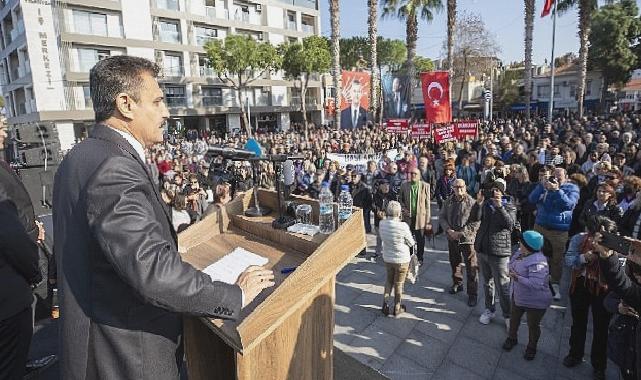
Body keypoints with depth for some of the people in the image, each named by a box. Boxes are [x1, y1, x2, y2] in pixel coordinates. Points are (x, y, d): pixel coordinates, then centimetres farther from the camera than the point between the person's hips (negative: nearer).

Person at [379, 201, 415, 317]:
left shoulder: (382, 224, -14)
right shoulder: (403, 226, -27)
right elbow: (411, 243, -12)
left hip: (387, 258, 4)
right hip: (402, 260, -3)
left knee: (389, 280, 26)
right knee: (398, 284, 16)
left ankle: (385, 304, 23)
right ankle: (397, 308, 32)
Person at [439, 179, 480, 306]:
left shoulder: (472, 202, -12)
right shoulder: (448, 202, 3)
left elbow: (476, 222, -14)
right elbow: (442, 217, 5)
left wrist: (461, 233, -18)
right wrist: (449, 230, -10)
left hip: (467, 239, -5)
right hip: (452, 238, 5)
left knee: (471, 267, 0)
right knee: (454, 262, 21)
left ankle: (473, 293, 13)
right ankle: (457, 283, 43)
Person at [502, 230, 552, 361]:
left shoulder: (538, 262, -32)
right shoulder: (520, 252, -6)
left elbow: (536, 284, -38)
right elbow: (512, 264, 12)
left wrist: (517, 278, -34)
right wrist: (512, 271, -8)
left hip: (535, 301, -8)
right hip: (518, 296, 8)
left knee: (533, 325, 15)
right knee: (514, 318, 25)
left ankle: (531, 347, 40)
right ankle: (512, 338, 49)